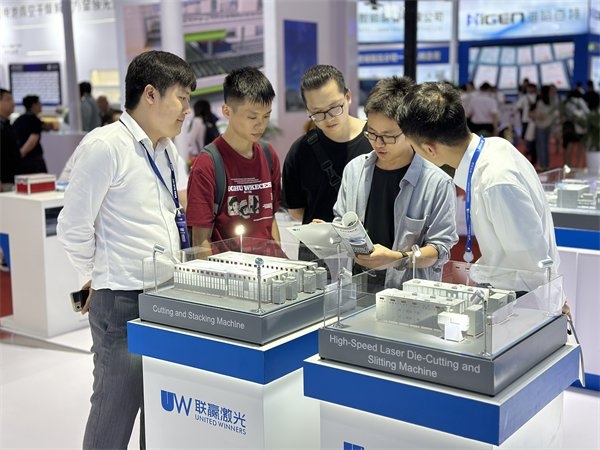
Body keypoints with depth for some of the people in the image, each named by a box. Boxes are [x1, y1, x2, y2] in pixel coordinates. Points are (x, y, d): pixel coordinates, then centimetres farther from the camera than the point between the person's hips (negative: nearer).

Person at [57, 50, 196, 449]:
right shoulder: (105, 146, -14)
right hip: (124, 301, -7)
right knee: (115, 416, 4)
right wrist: (101, 276, 0)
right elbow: (74, 228, -13)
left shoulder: (168, 150, 11)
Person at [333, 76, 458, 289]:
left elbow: (440, 247, -4)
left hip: (409, 291, -4)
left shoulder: (437, 183, -4)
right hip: (355, 287, 4)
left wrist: (398, 259, -18)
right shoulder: (354, 169, 11)